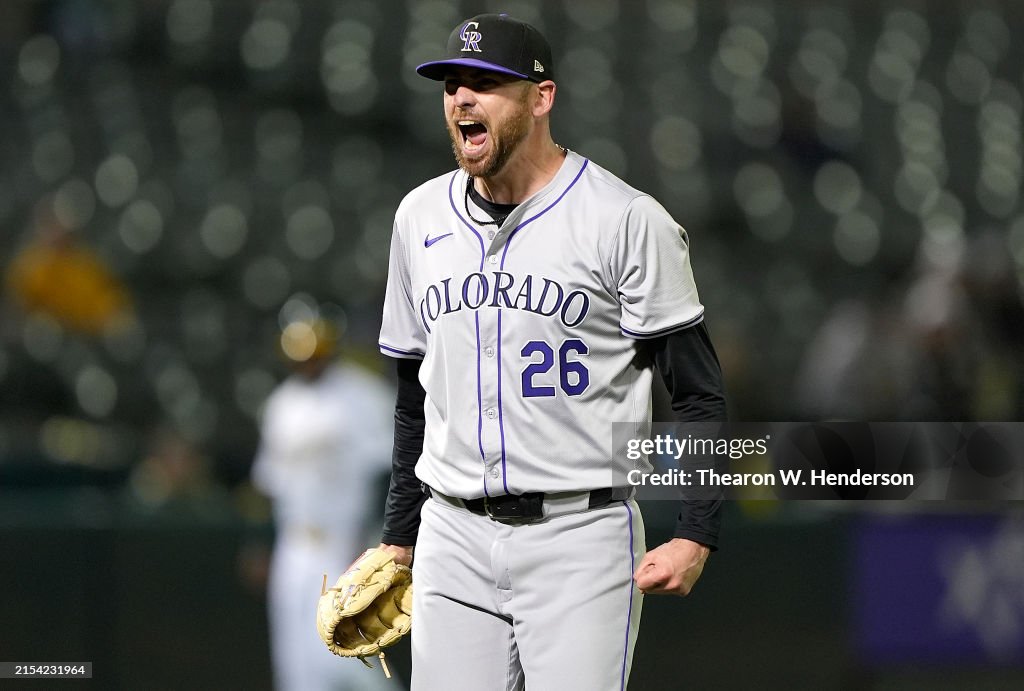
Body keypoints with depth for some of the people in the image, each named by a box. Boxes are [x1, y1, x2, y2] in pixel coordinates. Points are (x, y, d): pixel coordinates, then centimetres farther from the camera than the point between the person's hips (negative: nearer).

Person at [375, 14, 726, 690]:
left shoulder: (628, 221, -5)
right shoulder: (422, 216, 12)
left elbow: (699, 393, -5)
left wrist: (695, 537, -15)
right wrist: (398, 537, 20)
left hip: (581, 534, -5)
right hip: (454, 539, 5)